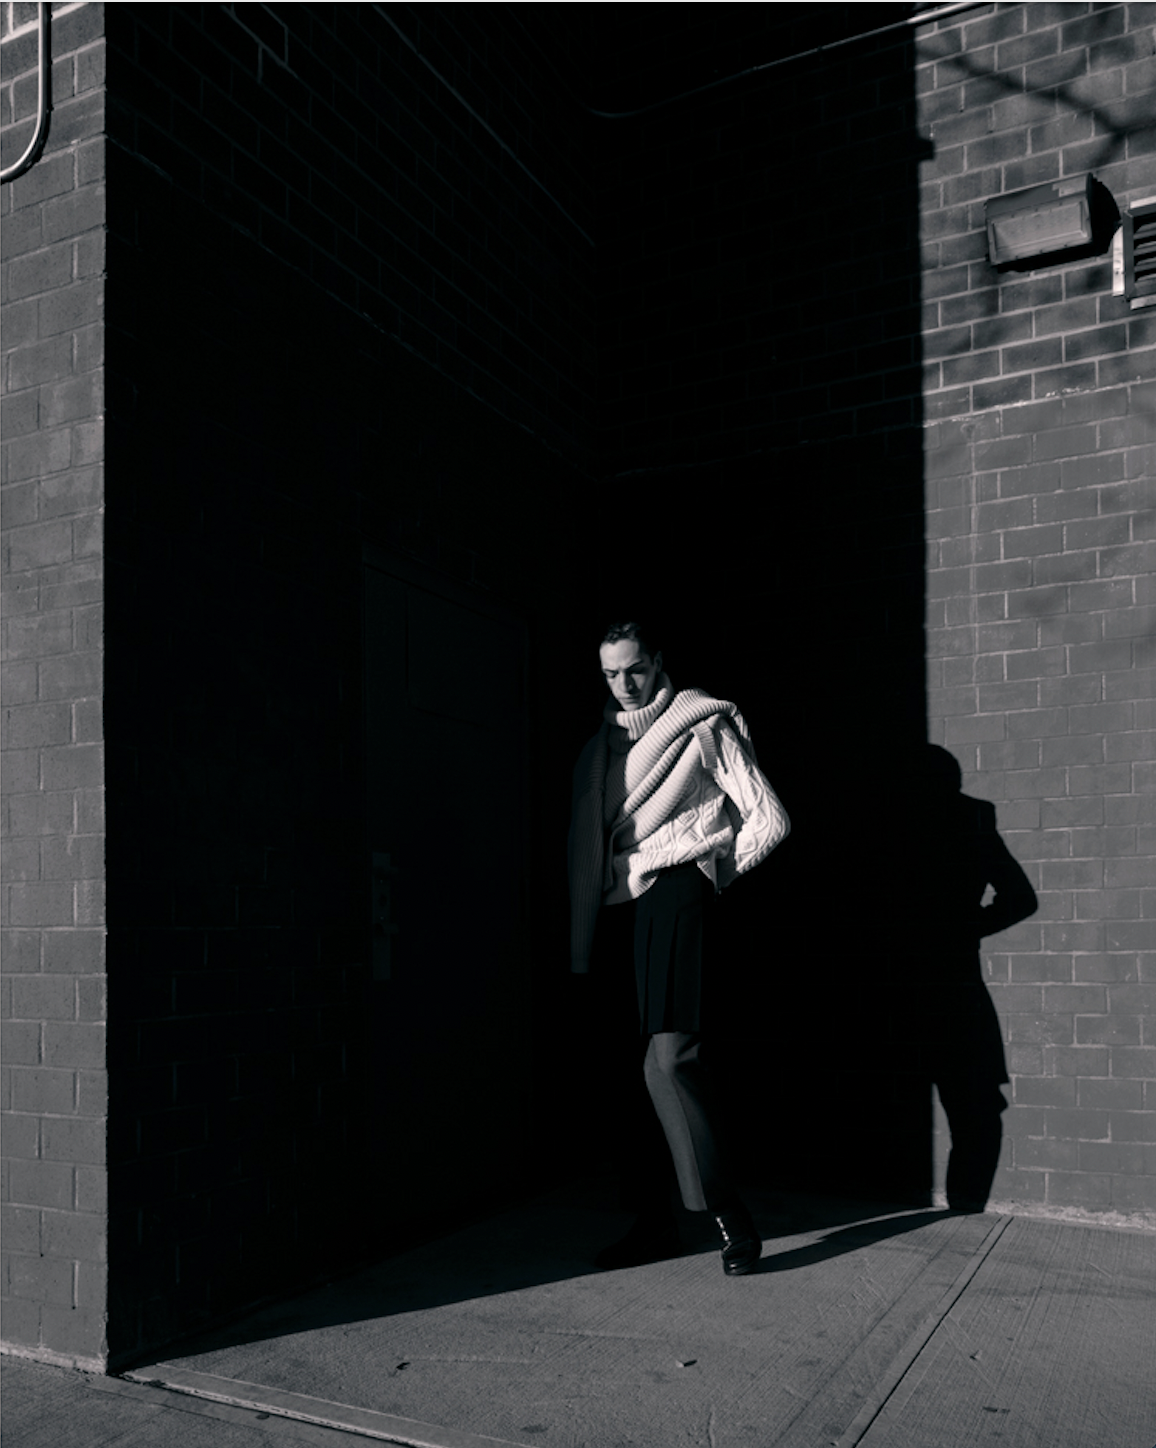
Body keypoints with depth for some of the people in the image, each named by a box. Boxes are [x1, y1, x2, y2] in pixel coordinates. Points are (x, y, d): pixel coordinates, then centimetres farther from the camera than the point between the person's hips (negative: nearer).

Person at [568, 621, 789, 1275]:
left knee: (670, 1057, -18)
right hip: (616, 906, 6)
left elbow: (769, 819, 1)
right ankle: (655, 1221, 15)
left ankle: (729, 1215, -8)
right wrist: (582, 949, 13)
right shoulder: (601, 746, 19)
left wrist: (710, 871, 2)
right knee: (631, 1067, 6)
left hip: (673, 890, -6)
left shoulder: (704, 726, 4)